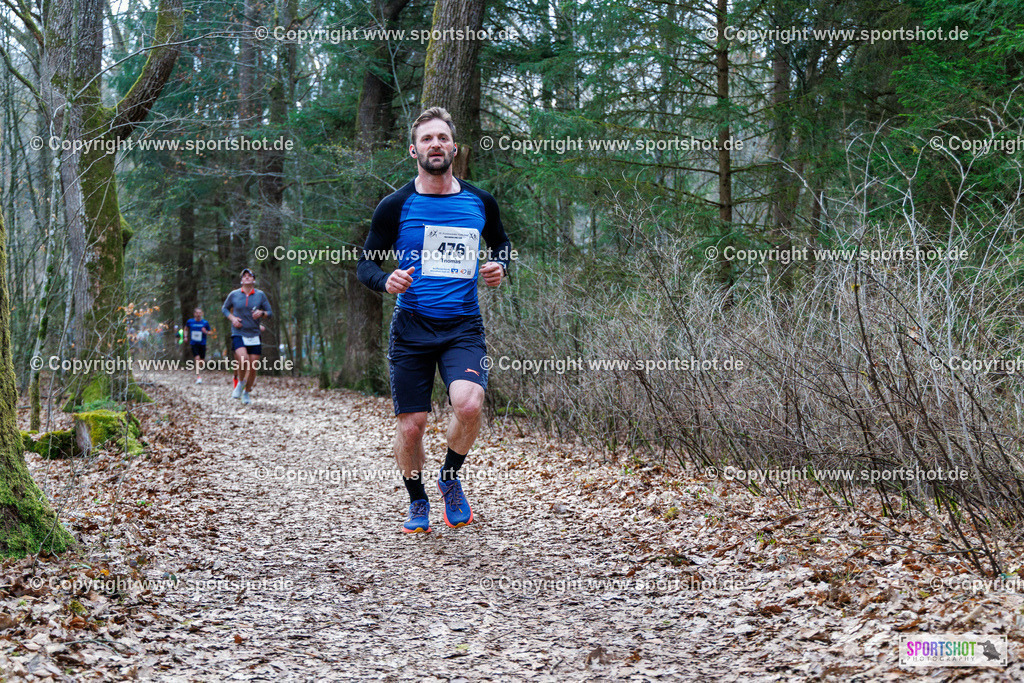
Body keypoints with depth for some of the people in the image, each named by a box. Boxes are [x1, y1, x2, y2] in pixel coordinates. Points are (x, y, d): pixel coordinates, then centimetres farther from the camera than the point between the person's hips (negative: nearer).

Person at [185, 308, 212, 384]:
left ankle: (197, 373, 35)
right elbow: (186, 328, 21)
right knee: (197, 359, -18)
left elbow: (211, 332, 7)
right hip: (194, 343, -1)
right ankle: (198, 377, -18)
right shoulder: (190, 321, 0)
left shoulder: (205, 322, -3)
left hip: (202, 344, 1)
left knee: (202, 360, 6)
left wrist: (206, 332, -15)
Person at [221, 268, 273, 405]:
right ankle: (240, 383, 2)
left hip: (254, 335, 2)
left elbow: (270, 312, 8)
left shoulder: (260, 295, 4)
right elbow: (224, 308, 18)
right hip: (238, 334, -2)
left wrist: (262, 313, -14)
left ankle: (247, 392, 24)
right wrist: (232, 318, -2)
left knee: (253, 367, 1)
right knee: (243, 360, -26)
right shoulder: (234, 295, 4)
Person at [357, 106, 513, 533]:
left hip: (464, 326, 1)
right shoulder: (396, 206, 1)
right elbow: (365, 263, 6)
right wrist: (386, 282, -16)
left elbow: (501, 244, 24)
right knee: (410, 426, -1)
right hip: (412, 326, 0)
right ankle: (417, 503, 26)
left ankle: (451, 478, 5)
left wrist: (500, 267, 2)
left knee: (468, 402, -25)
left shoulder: (479, 202, 7)